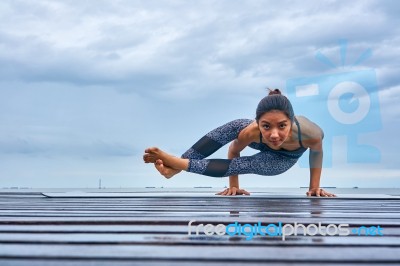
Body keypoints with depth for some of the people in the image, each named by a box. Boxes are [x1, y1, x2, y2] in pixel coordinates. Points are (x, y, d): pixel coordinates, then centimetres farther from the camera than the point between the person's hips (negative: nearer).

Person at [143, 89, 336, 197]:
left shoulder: (308, 133, -45)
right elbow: (233, 151, -19)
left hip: (282, 159, -1)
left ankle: (179, 164, -22)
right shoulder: (250, 132, -42)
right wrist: (233, 185, -10)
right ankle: (175, 167, -22)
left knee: (242, 165, -25)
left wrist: (314, 186, -12)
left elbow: (317, 151, -19)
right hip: (263, 144, 1)